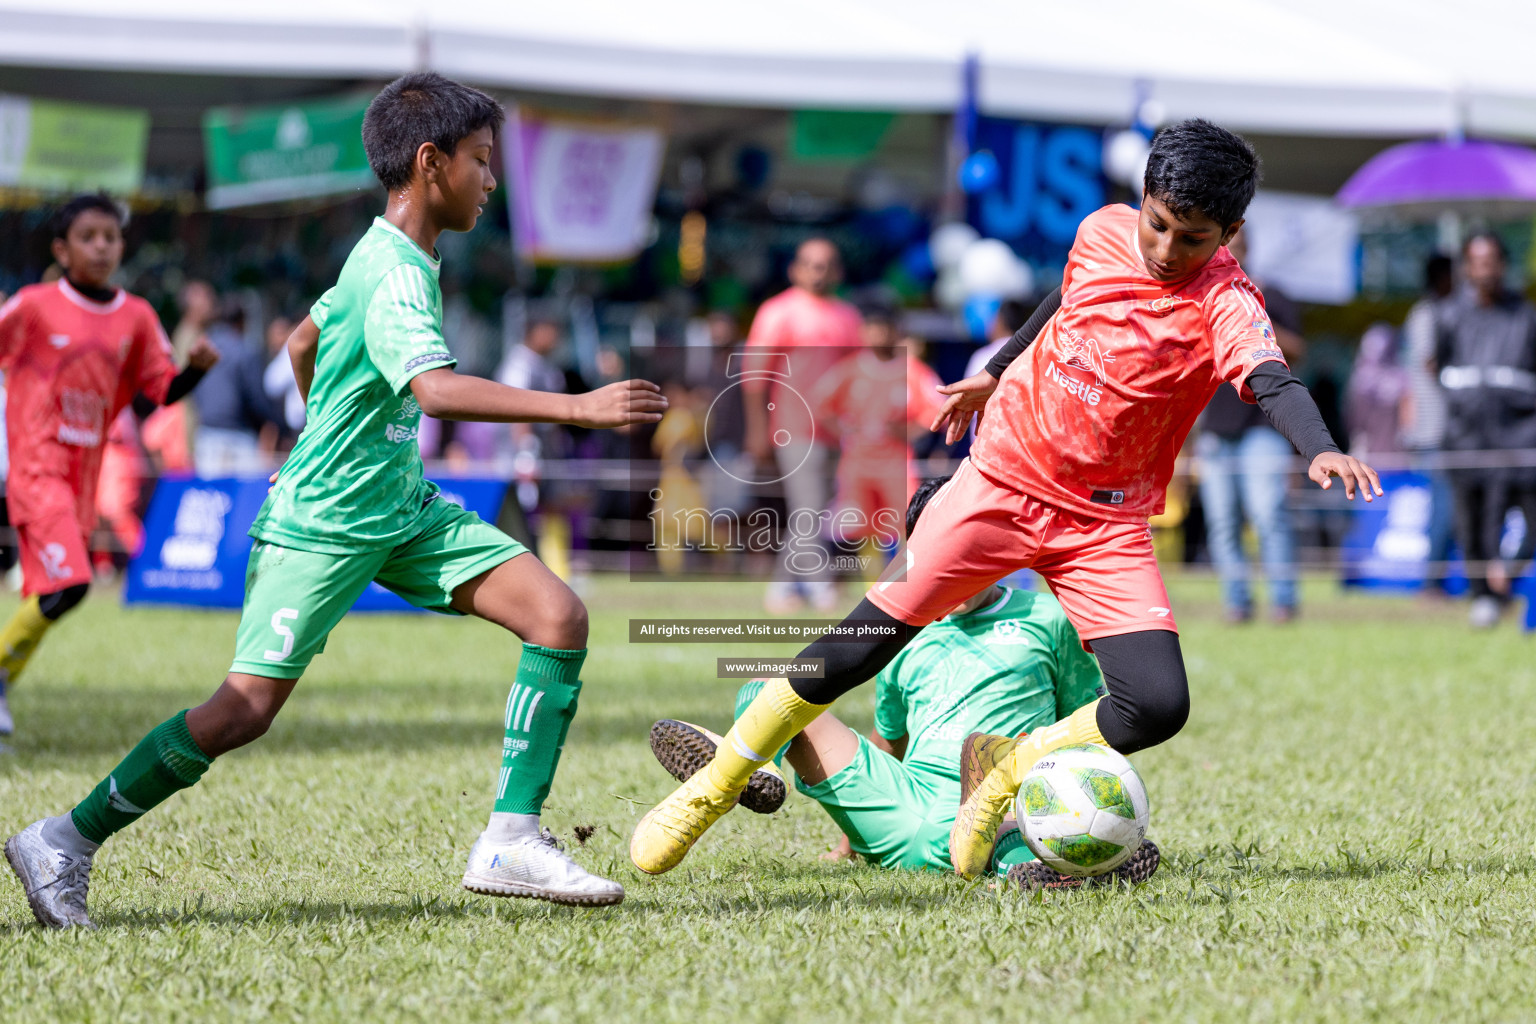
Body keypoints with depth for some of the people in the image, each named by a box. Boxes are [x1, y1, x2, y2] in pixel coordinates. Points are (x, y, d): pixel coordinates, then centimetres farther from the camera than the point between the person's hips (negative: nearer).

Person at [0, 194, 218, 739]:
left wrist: (196, 367, -11)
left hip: (84, 472, 5)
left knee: (46, 596, 7)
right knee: (67, 582, -20)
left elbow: (163, 389, 7)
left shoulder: (136, 317, 6)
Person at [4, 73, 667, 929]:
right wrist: (576, 408, -43)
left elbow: (303, 342, 26)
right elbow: (436, 387, -39)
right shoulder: (395, 274, -21)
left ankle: (512, 841, -8)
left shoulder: (390, 259, 10)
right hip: (323, 523, -9)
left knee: (559, 615, -7)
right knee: (245, 708, -11)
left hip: (401, 508, 9)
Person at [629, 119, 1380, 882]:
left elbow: (1271, 380, -36)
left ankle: (1007, 781, 6)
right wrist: (994, 373, 32)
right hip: (1001, 479, 2)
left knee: (1157, 707, -19)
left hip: (1103, 526, -2)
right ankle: (716, 785, 15)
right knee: (858, 649, -2)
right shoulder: (1102, 232, -4)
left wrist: (1320, 450, -56)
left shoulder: (1224, 304, -17)